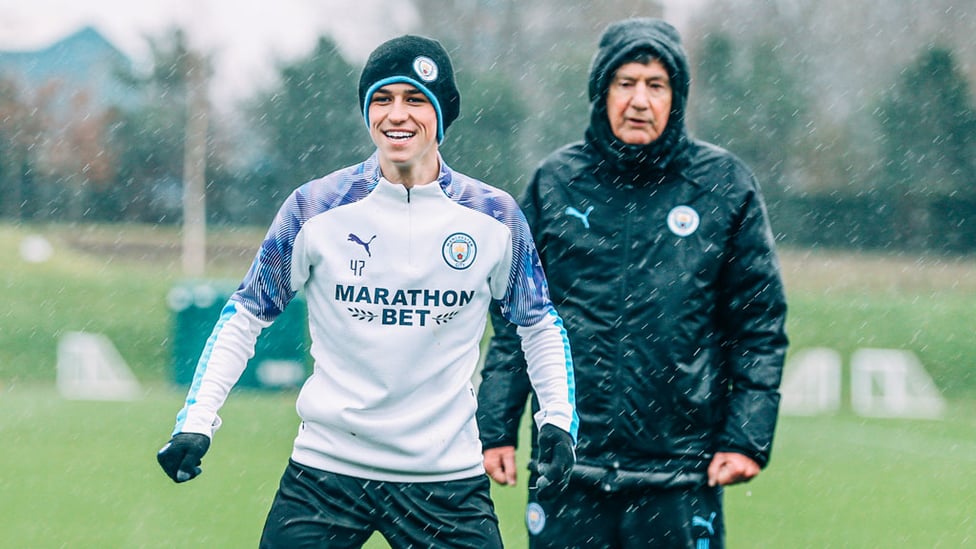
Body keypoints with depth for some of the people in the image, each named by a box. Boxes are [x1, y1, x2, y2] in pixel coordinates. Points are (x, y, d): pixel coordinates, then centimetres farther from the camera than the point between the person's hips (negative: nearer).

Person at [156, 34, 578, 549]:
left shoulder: (495, 217, 1)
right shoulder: (314, 208, -2)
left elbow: (539, 322, 15)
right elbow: (246, 313, 5)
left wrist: (558, 417, 2)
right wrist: (196, 421, -4)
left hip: (448, 478, 1)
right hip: (328, 465, -1)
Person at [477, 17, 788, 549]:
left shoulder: (724, 185, 3)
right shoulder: (555, 182, 7)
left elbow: (760, 326, 5)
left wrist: (747, 438, -3)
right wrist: (496, 430, 4)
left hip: (680, 477, -1)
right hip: (568, 473, 1)